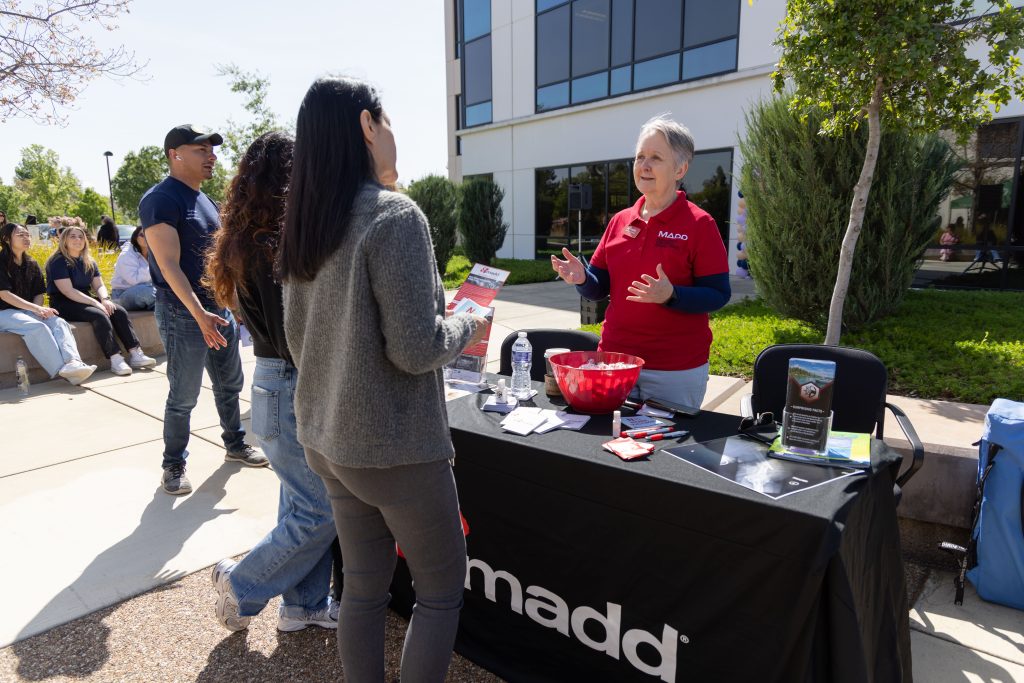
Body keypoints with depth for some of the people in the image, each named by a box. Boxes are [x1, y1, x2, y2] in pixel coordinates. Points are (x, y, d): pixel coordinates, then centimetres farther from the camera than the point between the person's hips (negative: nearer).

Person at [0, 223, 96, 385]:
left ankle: (73, 362, -50)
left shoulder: (32, 264, 15)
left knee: (59, 323, -25)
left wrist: (39, 309, -9)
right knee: (37, 327, -34)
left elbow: (39, 293, 14)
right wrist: (36, 309, -23)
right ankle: (62, 369, -45)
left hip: (28, 311, 5)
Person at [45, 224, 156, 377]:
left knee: (119, 311, -18)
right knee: (99, 315, -33)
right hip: (64, 304, -7)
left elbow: (99, 285, 9)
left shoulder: (88, 262, 15)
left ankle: (135, 354, -27)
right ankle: (115, 359, -38)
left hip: (85, 300, 7)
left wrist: (104, 299, -14)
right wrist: (95, 303, -25)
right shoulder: (58, 261, -8)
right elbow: (68, 291, -18)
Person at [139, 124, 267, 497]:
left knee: (229, 384, 17)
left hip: (218, 307, 8)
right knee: (184, 397, 2)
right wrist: (199, 314, -28)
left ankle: (235, 445, 33)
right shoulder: (161, 199, -13)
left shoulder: (205, 200, 13)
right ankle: (173, 465, 18)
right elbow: (169, 266, -20)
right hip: (183, 313, -8)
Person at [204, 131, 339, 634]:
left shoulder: (253, 244, 10)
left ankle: (304, 604, 33)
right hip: (290, 390, -10)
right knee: (320, 510, 4)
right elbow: (295, 342, -22)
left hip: (283, 384, 10)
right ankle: (240, 587, 25)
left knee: (303, 503, 18)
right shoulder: (275, 249, -20)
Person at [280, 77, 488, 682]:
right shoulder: (395, 216, -18)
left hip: (327, 439, 8)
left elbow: (298, 339, 12)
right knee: (443, 587, 12)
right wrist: (466, 328, -4)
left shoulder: (304, 226, 6)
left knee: (364, 585, 20)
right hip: (395, 447, -7)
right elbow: (415, 349, -22)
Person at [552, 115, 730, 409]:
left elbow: (718, 295, -11)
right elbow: (599, 288, 10)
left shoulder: (699, 224, -7)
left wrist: (670, 295, -27)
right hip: (615, 360, 5)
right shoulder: (619, 221, 7)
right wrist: (582, 278, -12)